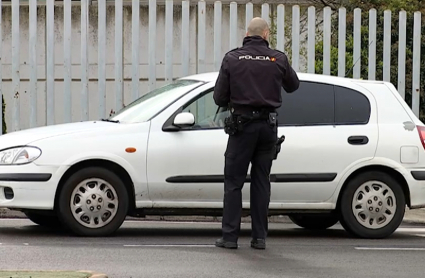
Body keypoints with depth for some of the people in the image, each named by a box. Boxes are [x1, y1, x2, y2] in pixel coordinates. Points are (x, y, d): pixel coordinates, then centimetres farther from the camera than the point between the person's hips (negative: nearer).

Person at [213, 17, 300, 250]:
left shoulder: (232, 58, -5)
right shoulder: (278, 59, -1)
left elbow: (219, 98, -4)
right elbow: (293, 85, 16)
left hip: (242, 125, -2)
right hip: (268, 125, 2)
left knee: (233, 182, 3)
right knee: (261, 182, 10)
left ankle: (230, 236, 0)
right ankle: (259, 237, 9)